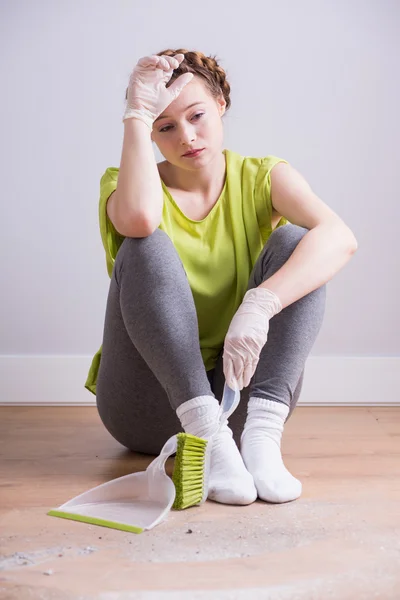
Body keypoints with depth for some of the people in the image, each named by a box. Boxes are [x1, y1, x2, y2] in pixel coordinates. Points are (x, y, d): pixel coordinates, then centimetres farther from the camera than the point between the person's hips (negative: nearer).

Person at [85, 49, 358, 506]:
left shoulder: (262, 178, 0)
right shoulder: (123, 181, -1)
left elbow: (339, 237, -23)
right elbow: (139, 218, -30)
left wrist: (258, 305, -39)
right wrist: (137, 113, -19)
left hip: (240, 388, 1)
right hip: (147, 409, -1)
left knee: (294, 241, -17)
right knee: (146, 245, -23)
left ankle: (261, 434, -31)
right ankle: (208, 436, -35)